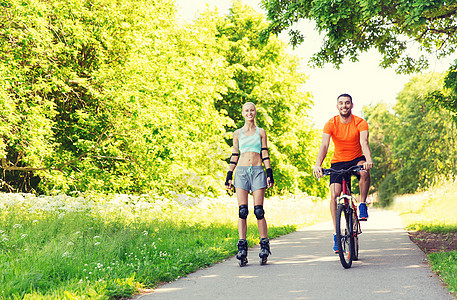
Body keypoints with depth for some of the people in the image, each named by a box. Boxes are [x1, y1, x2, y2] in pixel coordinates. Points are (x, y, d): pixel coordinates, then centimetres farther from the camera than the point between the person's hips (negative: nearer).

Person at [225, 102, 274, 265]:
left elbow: (265, 154, 7)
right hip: (241, 171, 1)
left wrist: (269, 173, -2)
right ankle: (242, 247, -7)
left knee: (259, 211, -7)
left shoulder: (261, 132, 11)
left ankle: (264, 245, 2)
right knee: (242, 210, -6)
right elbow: (234, 156, 14)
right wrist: (229, 175, 7)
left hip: (258, 171, -1)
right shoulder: (237, 133, 13)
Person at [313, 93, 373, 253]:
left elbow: (364, 142, -29)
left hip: (356, 159, -1)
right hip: (338, 162, 1)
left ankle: (362, 205, -16)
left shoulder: (360, 123, -13)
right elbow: (324, 145, -24)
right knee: (334, 195, -15)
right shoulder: (331, 124, -12)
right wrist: (318, 164, -41)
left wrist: (368, 159, -49)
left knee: (364, 170, -37)